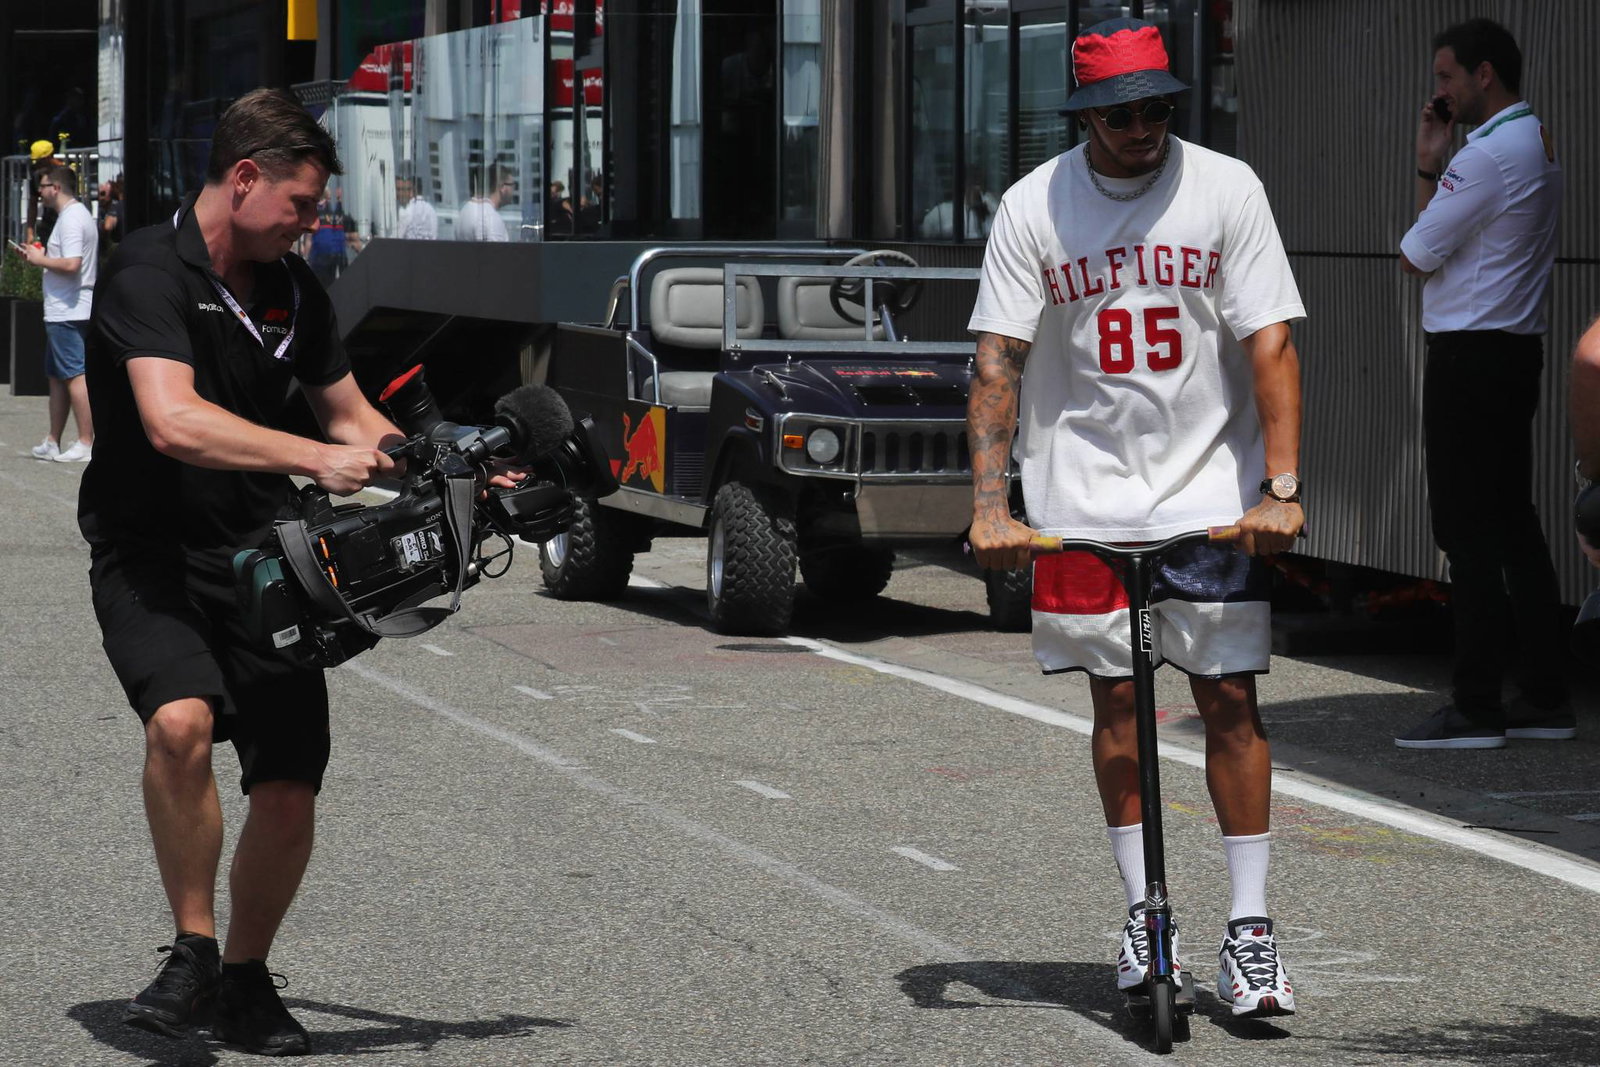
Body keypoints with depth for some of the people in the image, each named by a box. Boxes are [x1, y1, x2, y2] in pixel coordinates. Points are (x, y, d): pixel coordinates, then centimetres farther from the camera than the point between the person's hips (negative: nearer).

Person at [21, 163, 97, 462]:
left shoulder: (71, 219, -15)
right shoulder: (78, 214, 18)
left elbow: (72, 264, -26)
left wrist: (39, 259, -13)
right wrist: (42, 256, 14)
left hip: (68, 312, -11)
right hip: (64, 311, 11)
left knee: (75, 376, -10)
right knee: (57, 376, 15)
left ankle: (86, 443, -11)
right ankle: (52, 442, 21)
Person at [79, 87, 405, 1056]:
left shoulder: (295, 287, 11)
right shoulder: (153, 272, -13)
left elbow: (351, 416, 22)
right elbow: (173, 421, -28)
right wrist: (315, 459, -35)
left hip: (258, 557, 6)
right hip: (149, 553, -6)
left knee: (290, 792, -4)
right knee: (182, 720, -32)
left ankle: (246, 978, 18)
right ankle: (192, 949, -17)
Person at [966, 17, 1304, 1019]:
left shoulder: (1225, 188, -5)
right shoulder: (1034, 205, -3)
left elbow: (1270, 345, -7)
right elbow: (998, 362, -4)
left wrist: (1282, 487, -16)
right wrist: (990, 503, -14)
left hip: (1212, 486, -1)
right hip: (1084, 491, 1)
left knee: (1230, 699, -3)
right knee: (1116, 701, 4)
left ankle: (1251, 928, 2)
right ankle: (1144, 917, 15)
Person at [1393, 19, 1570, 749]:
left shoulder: (1491, 154, -16)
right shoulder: (1535, 144, 15)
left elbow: (1416, 255, -12)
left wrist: (1427, 166, 2)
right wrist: (1430, 167, 9)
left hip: (1471, 356, -10)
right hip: (1514, 351, 10)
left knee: (1468, 532, -7)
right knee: (1513, 526, 12)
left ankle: (1475, 708, -5)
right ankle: (1544, 696, 15)